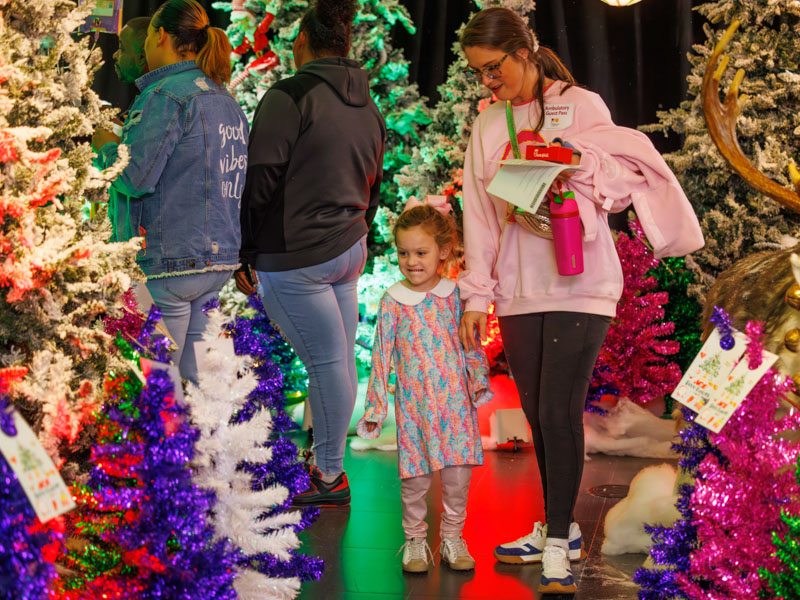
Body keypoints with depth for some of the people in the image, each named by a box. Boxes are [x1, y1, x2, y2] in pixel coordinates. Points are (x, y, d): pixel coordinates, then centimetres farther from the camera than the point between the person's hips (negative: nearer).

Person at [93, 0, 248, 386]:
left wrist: (106, 145, 4)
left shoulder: (167, 94, -12)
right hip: (221, 256, 9)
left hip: (170, 260, -9)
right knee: (187, 379, 14)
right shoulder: (226, 99, 15)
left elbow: (133, 178, -16)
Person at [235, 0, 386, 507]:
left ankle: (331, 477, 4)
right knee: (341, 361, 9)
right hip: (348, 251, 7)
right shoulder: (369, 109, 12)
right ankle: (329, 464, 18)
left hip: (296, 256, -7)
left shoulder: (290, 97, -11)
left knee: (326, 361, -4)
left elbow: (261, 180, -12)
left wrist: (245, 254, -5)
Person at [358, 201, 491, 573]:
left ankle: (452, 538, 18)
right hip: (414, 401, -1)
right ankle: (415, 540, 16)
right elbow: (382, 354, 3)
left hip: (455, 399, 1)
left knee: (457, 472, 3)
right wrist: (375, 405, 1)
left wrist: (479, 381, -1)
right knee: (415, 476, 1)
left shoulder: (454, 295, 3)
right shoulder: (393, 301, 0)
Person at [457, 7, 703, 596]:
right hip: (518, 288, 5)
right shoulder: (487, 126, 11)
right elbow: (479, 213, 10)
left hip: (579, 282, -4)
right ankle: (558, 528, 22)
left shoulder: (581, 106, -1)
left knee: (559, 413, -10)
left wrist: (576, 163, -19)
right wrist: (476, 294, 6)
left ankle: (559, 546, -1)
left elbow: (623, 176, 0)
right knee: (539, 415, 9)